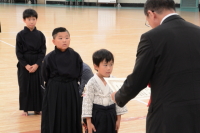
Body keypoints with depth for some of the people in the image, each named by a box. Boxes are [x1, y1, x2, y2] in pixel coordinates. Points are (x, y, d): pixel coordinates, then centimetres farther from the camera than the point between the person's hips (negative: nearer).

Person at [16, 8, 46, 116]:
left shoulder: (40, 35, 0)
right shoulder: (20, 35, -5)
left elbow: (43, 52, -1)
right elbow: (18, 52, -5)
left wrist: (36, 65, -12)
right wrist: (26, 65, -12)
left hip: (37, 65, 1)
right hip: (24, 65, -1)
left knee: (38, 86, 4)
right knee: (24, 86, 4)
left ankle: (37, 108, 19)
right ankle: (25, 108, 18)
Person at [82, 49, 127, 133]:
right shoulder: (92, 83, -12)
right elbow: (87, 102, -11)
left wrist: (118, 119, 5)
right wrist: (89, 122, -11)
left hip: (111, 116, 4)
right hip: (96, 117, -4)